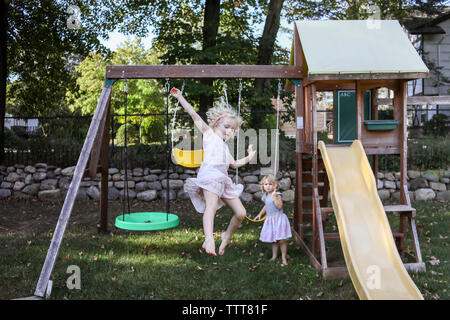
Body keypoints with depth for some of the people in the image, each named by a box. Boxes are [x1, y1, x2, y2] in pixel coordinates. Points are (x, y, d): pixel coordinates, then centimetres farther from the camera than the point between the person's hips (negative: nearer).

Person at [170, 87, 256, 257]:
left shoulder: (225, 146, 33)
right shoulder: (208, 133, 15)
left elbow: (234, 163, 43)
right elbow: (194, 115, 9)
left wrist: (248, 157, 35)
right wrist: (180, 97, 5)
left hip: (223, 178, 7)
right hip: (210, 173, -7)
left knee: (241, 213, 2)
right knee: (212, 204, -32)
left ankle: (226, 236, 24)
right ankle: (209, 239, -48)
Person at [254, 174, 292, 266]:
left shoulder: (277, 194, -12)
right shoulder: (265, 196, 9)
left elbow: (279, 206, -24)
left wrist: (275, 197, -28)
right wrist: (260, 214, 25)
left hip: (279, 219, -6)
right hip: (270, 220, 6)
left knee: (281, 240, -5)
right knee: (273, 240, 13)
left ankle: (284, 258, 6)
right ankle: (274, 256, 25)